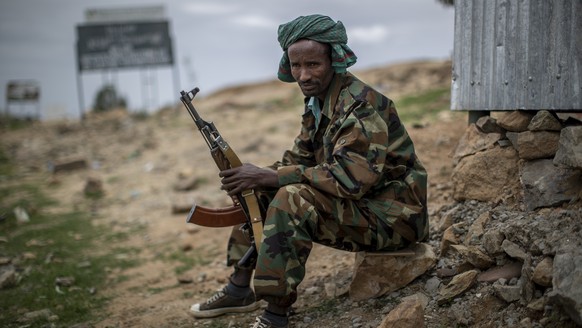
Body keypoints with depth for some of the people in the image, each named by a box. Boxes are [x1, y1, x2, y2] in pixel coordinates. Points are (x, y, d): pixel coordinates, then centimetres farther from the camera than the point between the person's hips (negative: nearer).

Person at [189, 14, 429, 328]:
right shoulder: (318, 101, 5)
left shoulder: (362, 106, -23)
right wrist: (257, 175, -10)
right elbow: (299, 159, 11)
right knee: (256, 190, 7)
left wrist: (270, 176, -29)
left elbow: (349, 177, -32)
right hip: (356, 201, 9)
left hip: (391, 214, -9)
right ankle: (240, 287, 13)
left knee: (293, 199, -30)